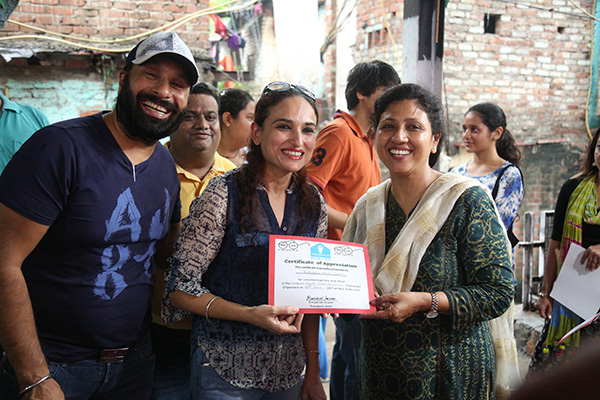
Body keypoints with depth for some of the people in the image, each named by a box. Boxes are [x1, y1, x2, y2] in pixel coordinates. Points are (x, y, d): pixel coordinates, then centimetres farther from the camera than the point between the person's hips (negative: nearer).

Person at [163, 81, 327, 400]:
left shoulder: (314, 204, 1)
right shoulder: (223, 195, -13)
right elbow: (180, 289, -12)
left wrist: (313, 373, 5)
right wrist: (250, 314, -24)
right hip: (225, 373, -4)